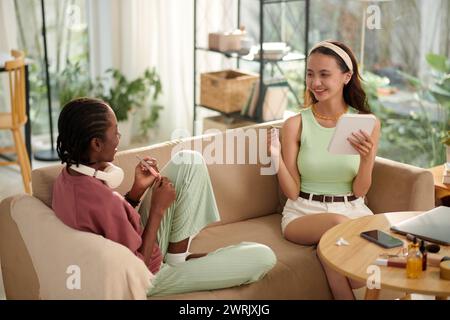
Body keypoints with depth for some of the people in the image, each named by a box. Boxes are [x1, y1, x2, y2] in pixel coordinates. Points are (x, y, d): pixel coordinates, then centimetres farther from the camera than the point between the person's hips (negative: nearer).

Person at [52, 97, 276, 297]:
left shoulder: (68, 176, -8)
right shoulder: (102, 200, -37)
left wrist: (138, 189, -7)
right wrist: (158, 208, -19)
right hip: (148, 277, -8)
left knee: (189, 162, 3)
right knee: (263, 257, -5)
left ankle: (177, 255, 9)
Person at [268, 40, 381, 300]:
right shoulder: (296, 124, -3)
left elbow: (359, 191, 0)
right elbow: (292, 192, -2)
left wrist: (367, 158, -19)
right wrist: (276, 158, -19)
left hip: (352, 210, 1)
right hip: (304, 212, -1)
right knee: (337, 223, -34)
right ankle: (346, 294, -11)